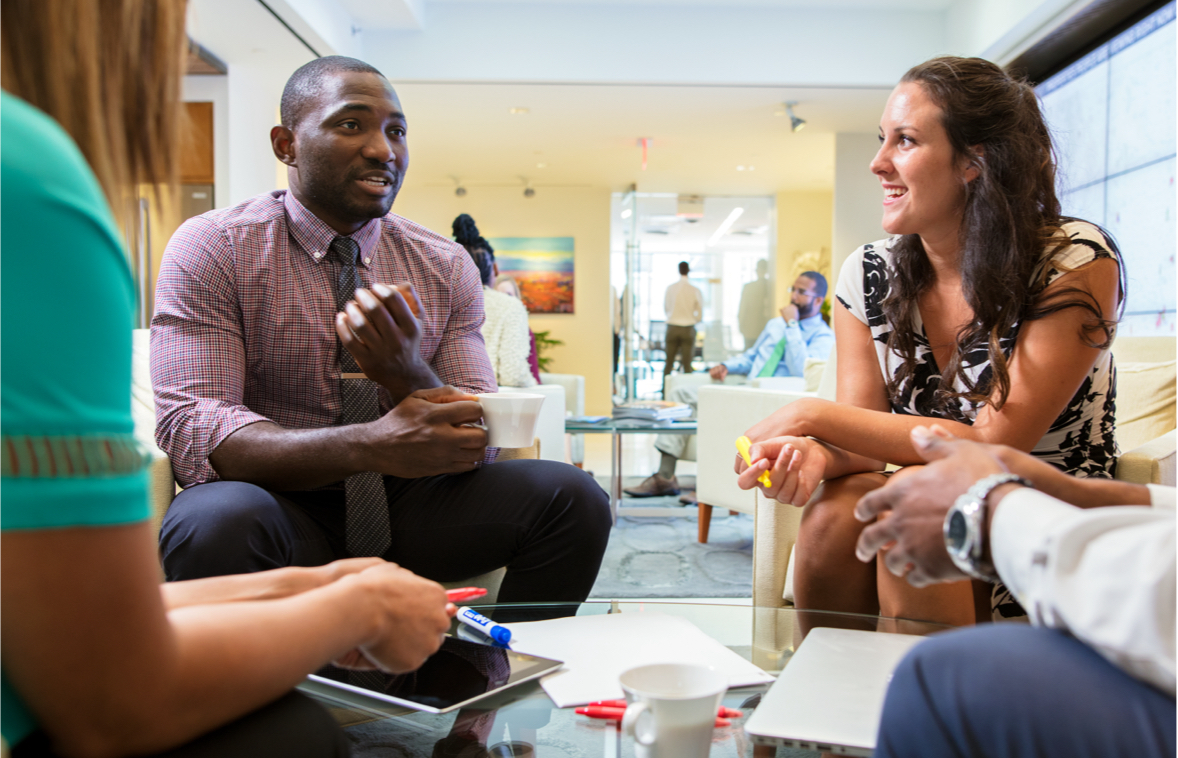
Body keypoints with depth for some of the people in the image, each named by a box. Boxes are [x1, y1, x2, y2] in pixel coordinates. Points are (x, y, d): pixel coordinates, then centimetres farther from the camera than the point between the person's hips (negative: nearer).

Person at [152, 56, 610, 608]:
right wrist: (371, 446, -33)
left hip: (406, 505, 3)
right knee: (216, 520, -36)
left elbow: (477, 441, -2)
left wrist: (408, 374, -26)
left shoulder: (448, 267, 4)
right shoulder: (211, 248, -6)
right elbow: (189, 427, -18)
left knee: (571, 496, -18)